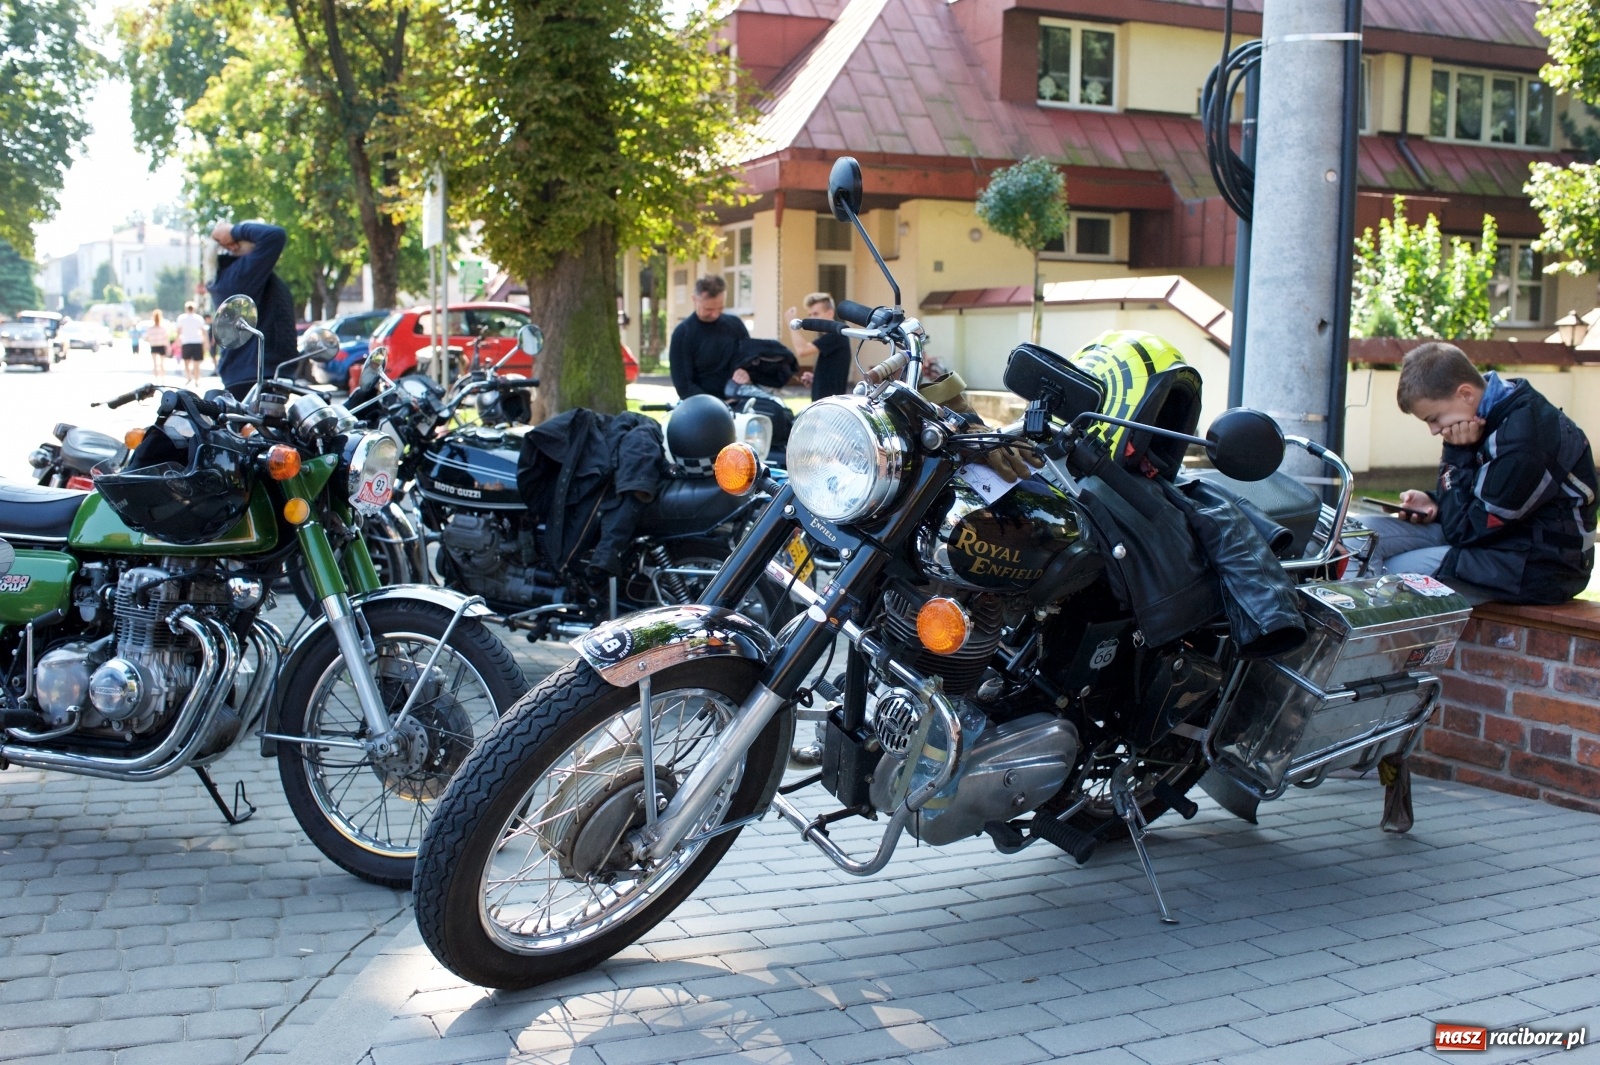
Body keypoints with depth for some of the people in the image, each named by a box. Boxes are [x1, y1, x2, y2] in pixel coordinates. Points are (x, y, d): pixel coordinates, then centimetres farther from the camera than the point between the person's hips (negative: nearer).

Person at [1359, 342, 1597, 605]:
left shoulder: (1522, 439, -25)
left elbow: (1465, 530, -19)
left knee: (1398, 571, -23)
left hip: (1542, 566, -9)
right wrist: (1433, 503, -4)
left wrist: (1459, 454, -18)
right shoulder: (1493, 412, 3)